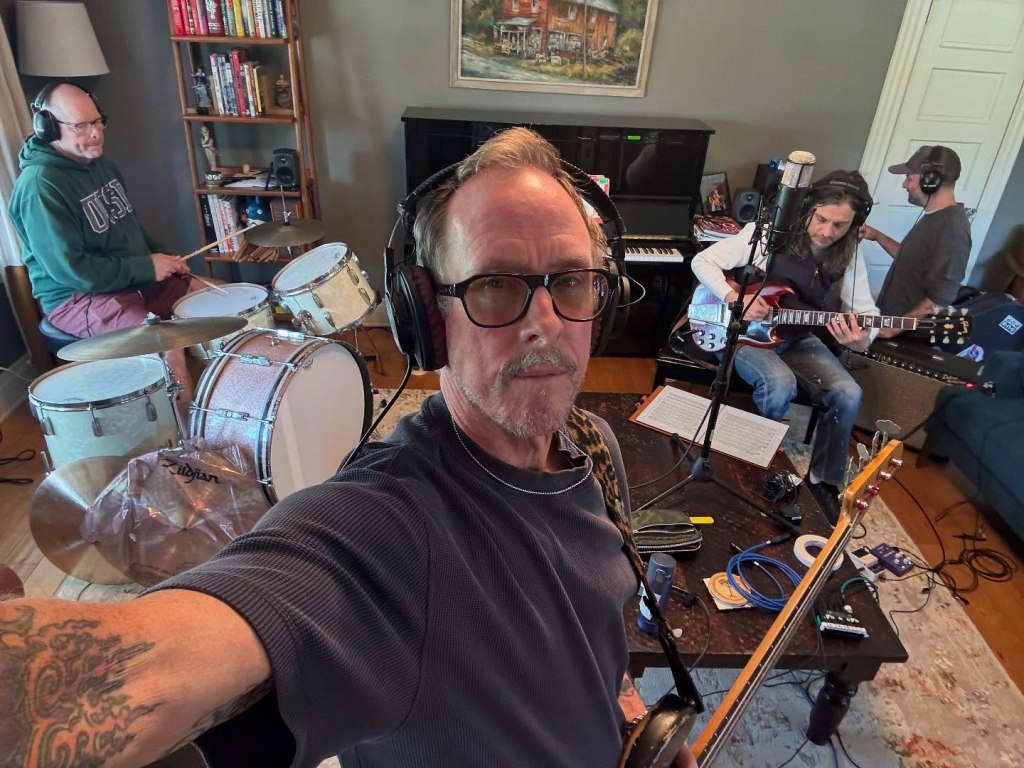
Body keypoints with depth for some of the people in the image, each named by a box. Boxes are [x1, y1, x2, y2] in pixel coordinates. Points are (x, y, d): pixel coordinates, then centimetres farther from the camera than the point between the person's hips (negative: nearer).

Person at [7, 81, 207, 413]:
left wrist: (162, 257, 2)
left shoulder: (99, 163, 8)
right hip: (78, 297, -9)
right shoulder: (39, 186, -20)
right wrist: (145, 267, -20)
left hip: (138, 280, 9)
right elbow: (70, 269, -24)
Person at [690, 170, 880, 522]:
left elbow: (866, 310, -1)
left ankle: (823, 478, 5)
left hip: (797, 338, 5)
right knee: (780, 384, -34)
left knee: (848, 394, -16)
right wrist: (735, 299, -28)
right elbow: (703, 261, -13)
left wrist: (862, 339, -27)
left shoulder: (848, 255, -3)